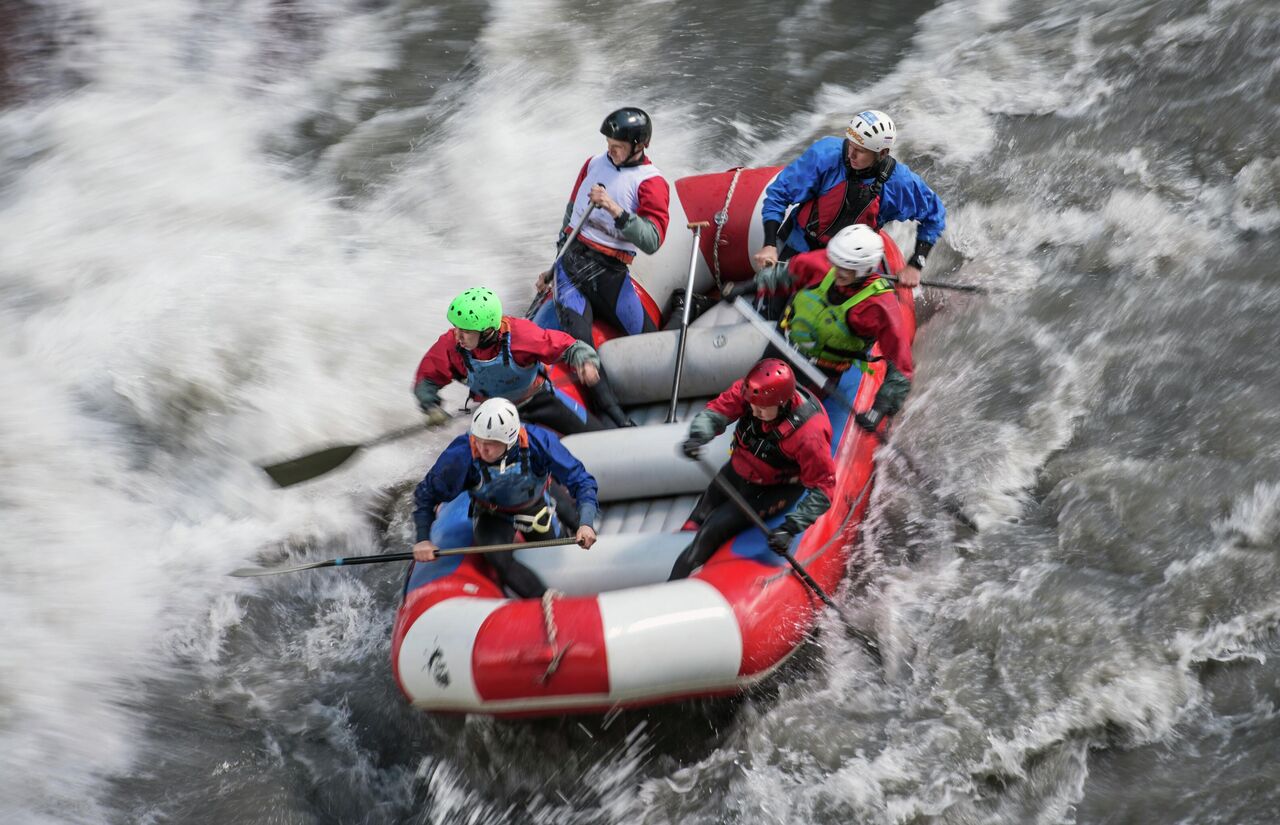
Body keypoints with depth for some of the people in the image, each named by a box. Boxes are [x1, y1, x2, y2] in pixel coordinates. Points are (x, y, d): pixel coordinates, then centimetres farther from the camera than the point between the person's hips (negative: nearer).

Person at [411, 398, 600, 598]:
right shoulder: (460, 454, -37)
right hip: (493, 514, -1)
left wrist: (586, 524, -40)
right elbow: (426, 495, -20)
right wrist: (423, 539, -26)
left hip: (539, 505, 1)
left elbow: (580, 479, -28)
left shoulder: (538, 441, -37)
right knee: (499, 560, -30)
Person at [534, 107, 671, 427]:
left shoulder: (652, 183, -1)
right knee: (578, 338, -22)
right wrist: (554, 267, 26)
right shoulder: (593, 164, 13)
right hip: (571, 258, 2)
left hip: (610, 271, -2)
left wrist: (615, 209, -26)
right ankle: (614, 415, -28)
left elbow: (652, 241, -15)